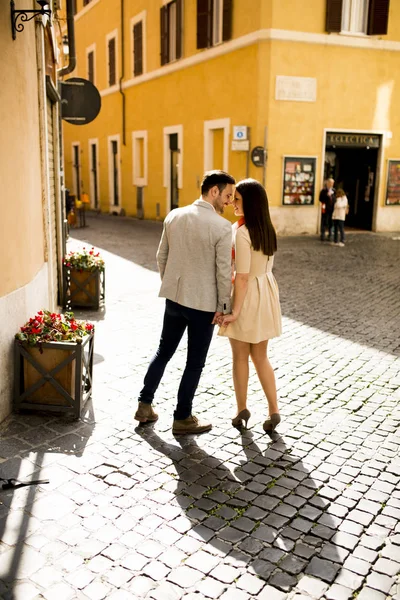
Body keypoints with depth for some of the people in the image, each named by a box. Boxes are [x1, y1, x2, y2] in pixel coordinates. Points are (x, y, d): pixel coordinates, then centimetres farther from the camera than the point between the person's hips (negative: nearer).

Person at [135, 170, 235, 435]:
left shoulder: (174, 216, 1)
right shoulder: (222, 227, -17)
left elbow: (162, 257, 8)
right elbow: (223, 271, -14)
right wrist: (224, 306, -4)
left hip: (174, 298, 6)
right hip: (203, 304, -6)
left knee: (164, 351, 21)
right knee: (195, 362, 9)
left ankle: (145, 405, 28)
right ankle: (183, 418, 21)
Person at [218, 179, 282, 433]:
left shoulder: (242, 232, -20)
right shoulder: (268, 228, 5)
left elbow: (243, 276, -22)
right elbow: (266, 266, 10)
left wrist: (235, 311, -18)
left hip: (248, 294, -7)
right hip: (266, 291, 7)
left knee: (240, 357, 11)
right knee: (260, 357, 16)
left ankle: (242, 410, 24)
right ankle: (274, 410, 16)